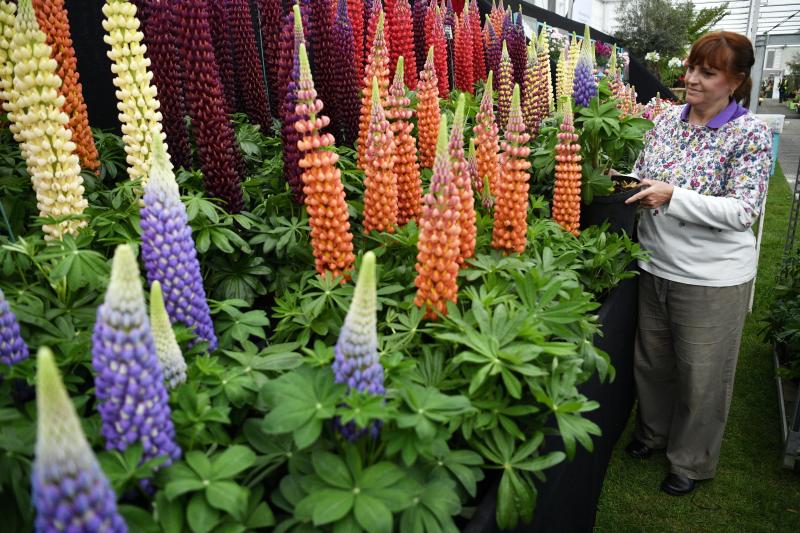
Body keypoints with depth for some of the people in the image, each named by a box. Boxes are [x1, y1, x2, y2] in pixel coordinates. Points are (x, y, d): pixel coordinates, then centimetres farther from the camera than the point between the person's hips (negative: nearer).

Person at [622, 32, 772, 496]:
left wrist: (674, 195, -27)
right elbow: (643, 174, 13)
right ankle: (654, 431, 45)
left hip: (712, 278, -5)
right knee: (652, 359, 19)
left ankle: (693, 461, 33)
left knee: (701, 372, 10)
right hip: (655, 265, 5)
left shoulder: (750, 134, -12)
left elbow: (743, 211, -17)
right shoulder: (668, 119, 3)